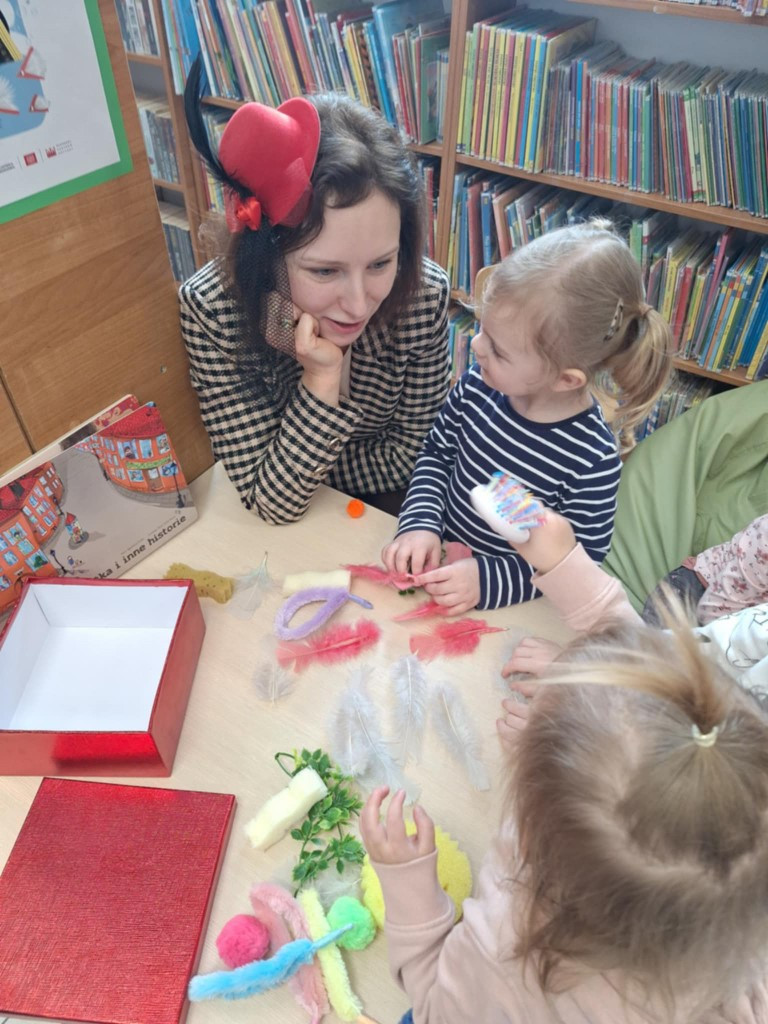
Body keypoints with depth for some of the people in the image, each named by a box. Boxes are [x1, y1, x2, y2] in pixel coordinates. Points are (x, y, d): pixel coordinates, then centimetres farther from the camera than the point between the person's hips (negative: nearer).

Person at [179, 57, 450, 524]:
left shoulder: (425, 293, -19)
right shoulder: (211, 309, -23)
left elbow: (409, 458, -8)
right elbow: (273, 504, -20)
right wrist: (322, 381, -30)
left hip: (388, 520, 1)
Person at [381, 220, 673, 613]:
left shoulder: (593, 460, -23)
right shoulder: (479, 383, -12)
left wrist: (487, 579, -24)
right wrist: (421, 523, -11)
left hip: (508, 608, -5)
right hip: (439, 558, 5)